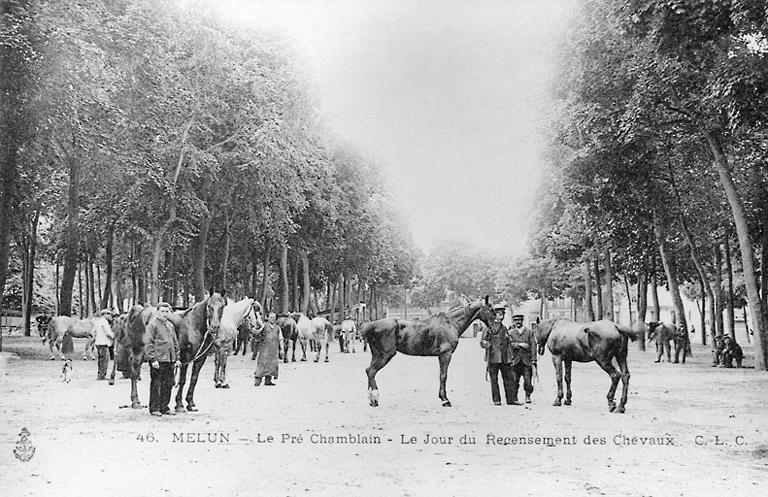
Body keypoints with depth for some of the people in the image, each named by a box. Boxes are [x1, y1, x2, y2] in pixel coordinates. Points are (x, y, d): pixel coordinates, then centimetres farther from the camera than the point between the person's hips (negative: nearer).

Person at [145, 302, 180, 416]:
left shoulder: (171, 325, 15)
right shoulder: (152, 324, -6)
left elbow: (175, 343, 20)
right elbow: (149, 343, -11)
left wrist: (177, 358, 14)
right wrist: (153, 359, -16)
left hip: (170, 360, 7)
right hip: (158, 359, -7)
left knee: (168, 384, 10)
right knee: (156, 384, 0)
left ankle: (164, 407, 19)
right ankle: (154, 408, 8)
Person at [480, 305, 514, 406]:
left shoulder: (504, 328, 13)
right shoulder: (488, 328, -2)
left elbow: (508, 344, 18)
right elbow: (482, 342, -1)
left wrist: (510, 356, 14)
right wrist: (486, 344, -23)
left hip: (505, 358, 4)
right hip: (493, 358, -4)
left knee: (508, 378, 4)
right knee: (494, 379, 2)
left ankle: (510, 399, 12)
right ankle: (496, 400, 9)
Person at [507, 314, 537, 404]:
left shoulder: (529, 332, 10)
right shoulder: (511, 332, 11)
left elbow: (533, 345, 3)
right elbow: (509, 344, -3)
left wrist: (534, 359, -5)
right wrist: (520, 344, -14)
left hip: (527, 360, 0)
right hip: (515, 360, 0)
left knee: (528, 380, -4)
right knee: (514, 380, -2)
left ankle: (527, 396, 14)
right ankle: (514, 398, 5)